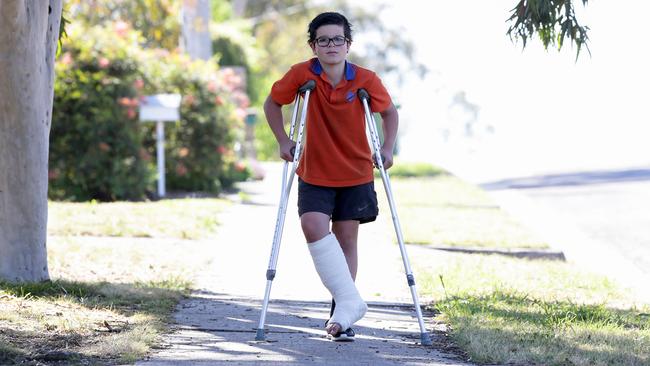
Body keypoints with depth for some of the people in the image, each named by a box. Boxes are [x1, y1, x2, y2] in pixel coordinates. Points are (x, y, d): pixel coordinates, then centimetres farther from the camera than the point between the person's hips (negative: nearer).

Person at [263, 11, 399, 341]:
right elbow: (272, 104, 6)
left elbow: (389, 112, 8)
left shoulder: (366, 80, -10)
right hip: (314, 175, 0)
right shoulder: (301, 75, -10)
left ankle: (341, 313, 11)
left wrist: (388, 148, -4)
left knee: (346, 239, 2)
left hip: (355, 175, 0)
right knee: (313, 226, -21)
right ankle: (350, 303, -20)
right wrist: (283, 141, -3)